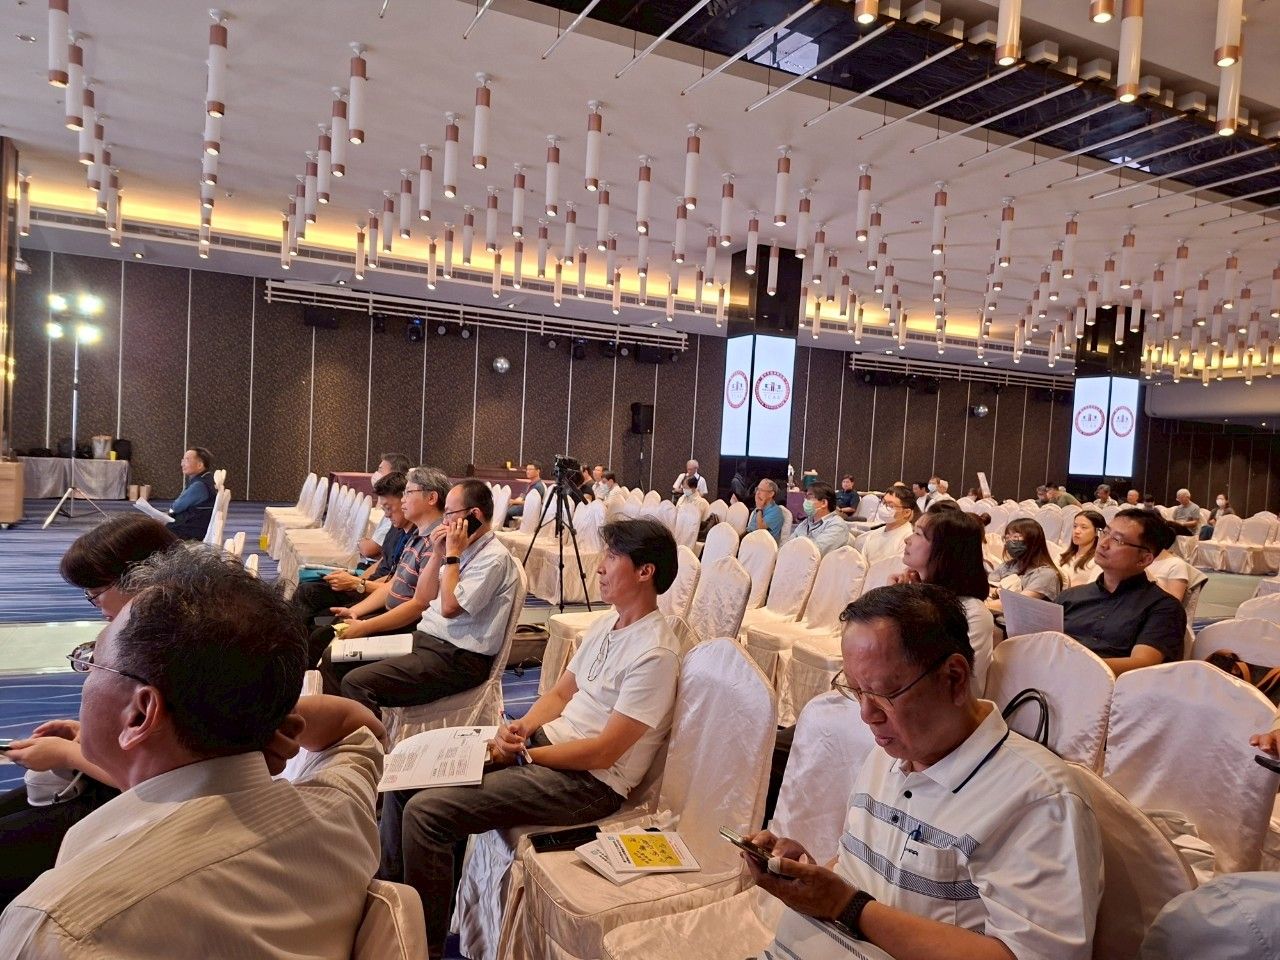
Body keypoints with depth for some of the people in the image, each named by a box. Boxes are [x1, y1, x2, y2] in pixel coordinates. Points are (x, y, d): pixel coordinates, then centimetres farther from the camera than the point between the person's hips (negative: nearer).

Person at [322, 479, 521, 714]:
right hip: (423, 639, 10)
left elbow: (449, 607, -22)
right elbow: (421, 601, 13)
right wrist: (437, 554, 1)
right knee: (334, 660, 9)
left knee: (356, 682, -22)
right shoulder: (464, 549, 12)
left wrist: (452, 554, -14)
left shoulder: (495, 558, -14)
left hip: (456, 659, -10)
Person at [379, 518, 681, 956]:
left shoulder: (655, 653, -20)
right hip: (544, 739, 9)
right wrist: (520, 728, -4)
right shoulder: (606, 624, 8)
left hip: (589, 781, -9)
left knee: (426, 811, -19)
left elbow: (603, 752, -21)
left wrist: (523, 754, -13)